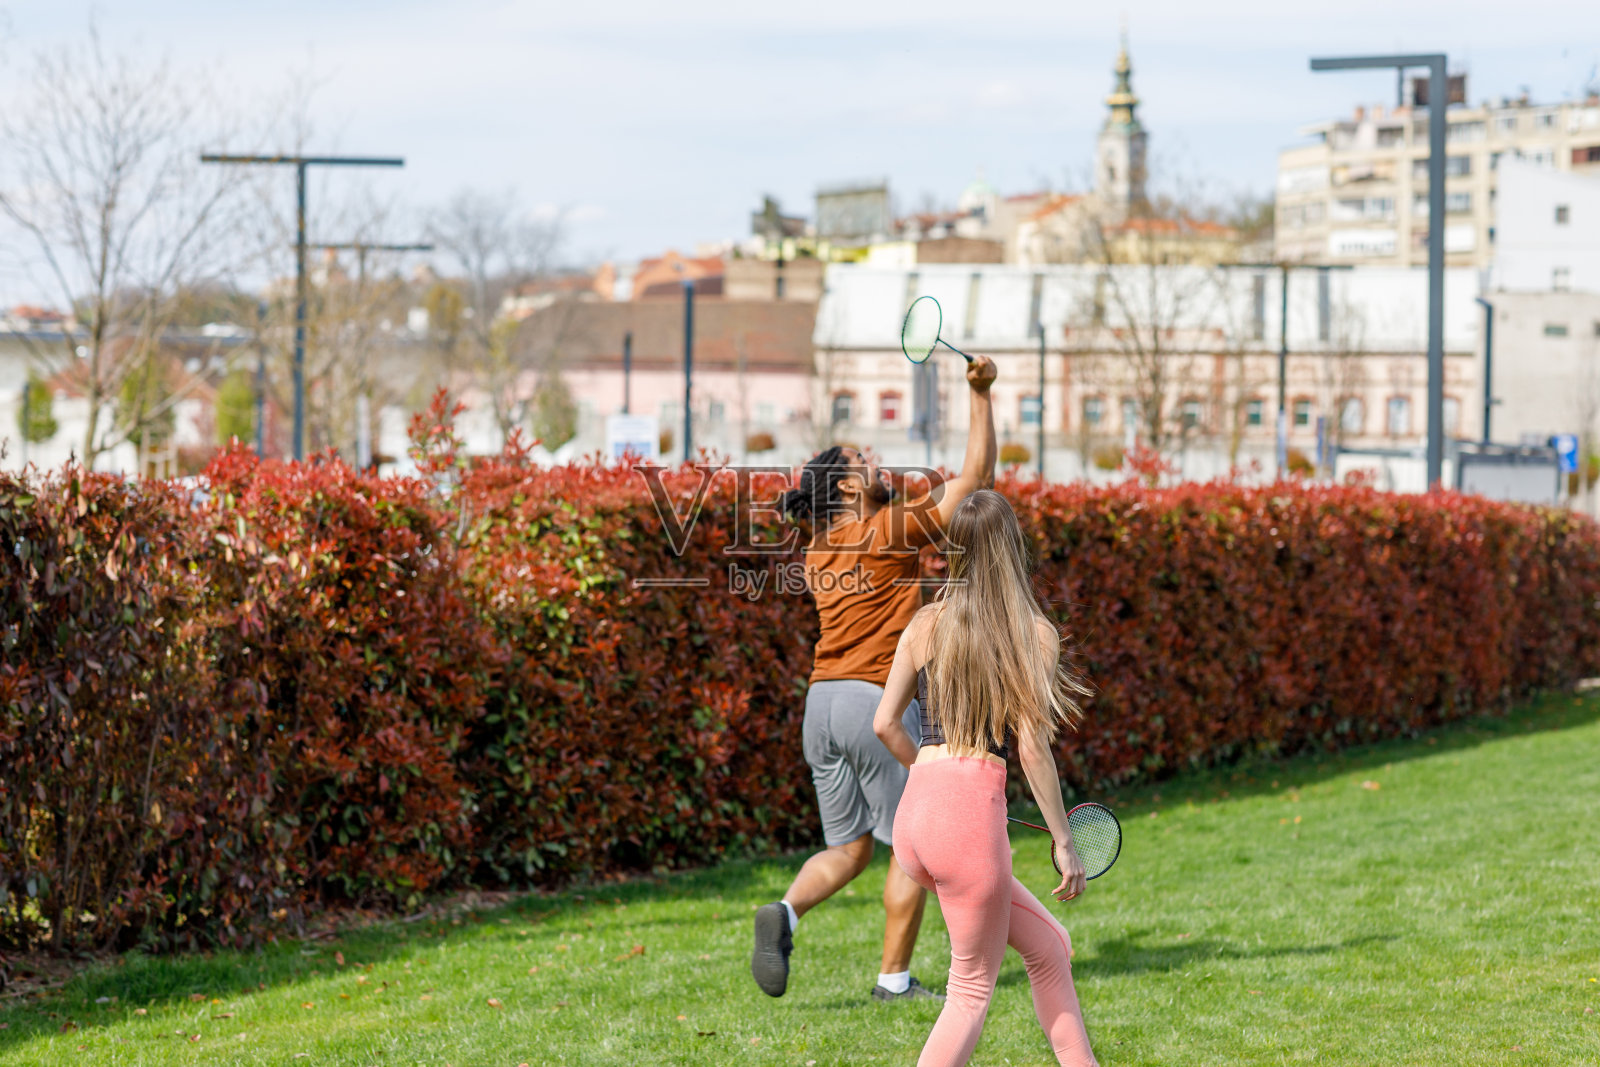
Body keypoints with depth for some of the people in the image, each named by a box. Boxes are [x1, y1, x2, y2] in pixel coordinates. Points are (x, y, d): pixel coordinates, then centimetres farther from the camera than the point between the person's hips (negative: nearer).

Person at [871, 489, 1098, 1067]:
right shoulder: (1035, 633, -3)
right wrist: (1064, 841, -1)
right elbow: (1031, 746, -8)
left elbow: (885, 723, 10)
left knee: (1048, 945, 21)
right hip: (971, 819, -6)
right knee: (972, 990, 7)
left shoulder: (925, 625, 10)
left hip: (914, 815, 6)